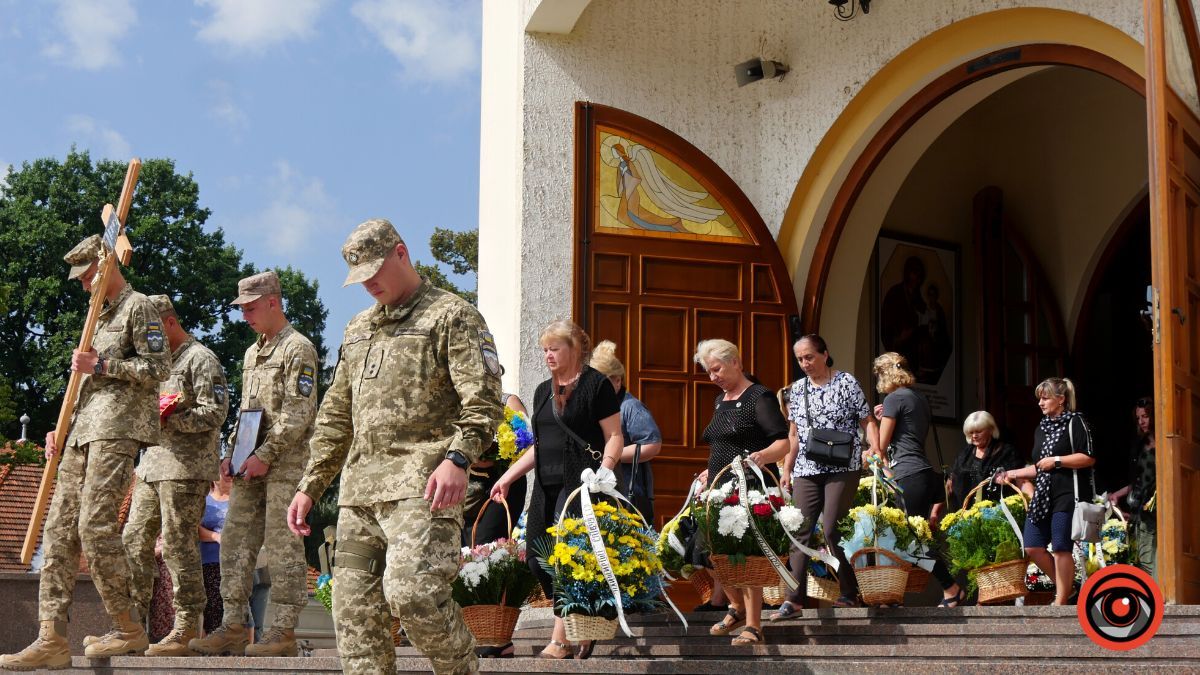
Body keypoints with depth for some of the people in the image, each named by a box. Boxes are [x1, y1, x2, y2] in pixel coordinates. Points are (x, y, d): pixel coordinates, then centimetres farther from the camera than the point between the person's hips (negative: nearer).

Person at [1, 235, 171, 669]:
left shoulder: (138, 307, 0)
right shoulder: (100, 316, 27)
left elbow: (158, 368, -10)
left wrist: (102, 365, -11)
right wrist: (63, 430, 18)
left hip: (117, 430, -9)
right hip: (84, 433, 9)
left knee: (96, 526, -16)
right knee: (60, 529, -1)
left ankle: (129, 631, -7)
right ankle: (51, 639, -4)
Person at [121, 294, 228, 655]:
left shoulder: (200, 359, -5)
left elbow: (214, 412, -14)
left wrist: (168, 421, -16)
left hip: (185, 466, -9)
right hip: (152, 465, 9)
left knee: (177, 544, -9)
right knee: (135, 540, 7)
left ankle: (187, 630, -5)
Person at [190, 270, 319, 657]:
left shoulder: (298, 349, -7)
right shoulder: (252, 353, 20)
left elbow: (297, 414, -14)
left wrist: (265, 455, -17)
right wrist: (232, 453, 12)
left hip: (285, 464, -9)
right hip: (252, 465, 9)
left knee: (283, 547, -7)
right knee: (235, 542, 5)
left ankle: (285, 632, -4)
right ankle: (233, 628, 8)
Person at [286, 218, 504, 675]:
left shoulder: (452, 316, 1)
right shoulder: (358, 329, 24)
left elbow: (483, 401, -9)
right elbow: (335, 417, 28)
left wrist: (458, 458, -24)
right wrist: (310, 486, 22)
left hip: (421, 486, -8)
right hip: (359, 489, 8)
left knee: (412, 591, -22)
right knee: (355, 610, 2)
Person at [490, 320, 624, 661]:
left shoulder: (596, 384, -2)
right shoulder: (543, 391, 20)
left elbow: (614, 437, -5)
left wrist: (602, 473, -19)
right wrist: (508, 476, 19)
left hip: (581, 484, -8)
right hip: (547, 486, 8)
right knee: (540, 560, 1)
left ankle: (560, 641, -12)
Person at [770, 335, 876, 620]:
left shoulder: (846, 382, 0)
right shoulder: (797, 389, 13)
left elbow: (867, 423, -1)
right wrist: (786, 470, 13)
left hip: (842, 468, -5)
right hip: (806, 469, 5)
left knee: (832, 529, -10)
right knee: (801, 531, -1)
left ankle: (850, 593, 3)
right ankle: (794, 598, -1)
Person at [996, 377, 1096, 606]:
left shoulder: (1075, 422, -2)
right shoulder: (1041, 429, 22)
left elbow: (1089, 458, -12)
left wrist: (1056, 460, -13)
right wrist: (1012, 474, 16)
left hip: (1067, 495, -8)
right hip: (1043, 495, 8)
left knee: (1061, 548, -9)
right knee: (1033, 547, 0)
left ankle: (1061, 601, -3)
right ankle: (1064, 585, 17)